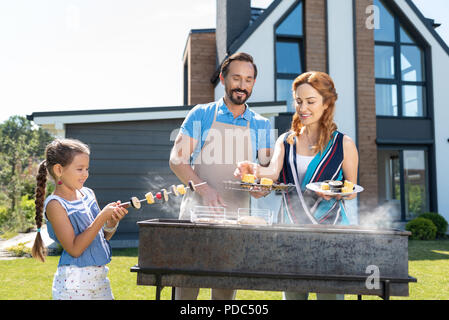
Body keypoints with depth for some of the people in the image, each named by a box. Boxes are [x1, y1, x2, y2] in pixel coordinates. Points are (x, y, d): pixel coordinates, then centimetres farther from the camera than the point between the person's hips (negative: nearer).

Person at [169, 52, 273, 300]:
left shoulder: (260, 125, 11)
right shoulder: (201, 115, 4)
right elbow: (176, 159, 0)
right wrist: (204, 189, -15)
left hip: (236, 219, 2)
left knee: (226, 291, 6)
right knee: (186, 285, -3)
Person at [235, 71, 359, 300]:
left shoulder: (343, 144, 2)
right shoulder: (285, 141, 9)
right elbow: (273, 171, -8)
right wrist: (254, 170, -29)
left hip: (330, 229, -2)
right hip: (292, 229, 3)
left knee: (330, 293, -2)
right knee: (291, 294, 10)